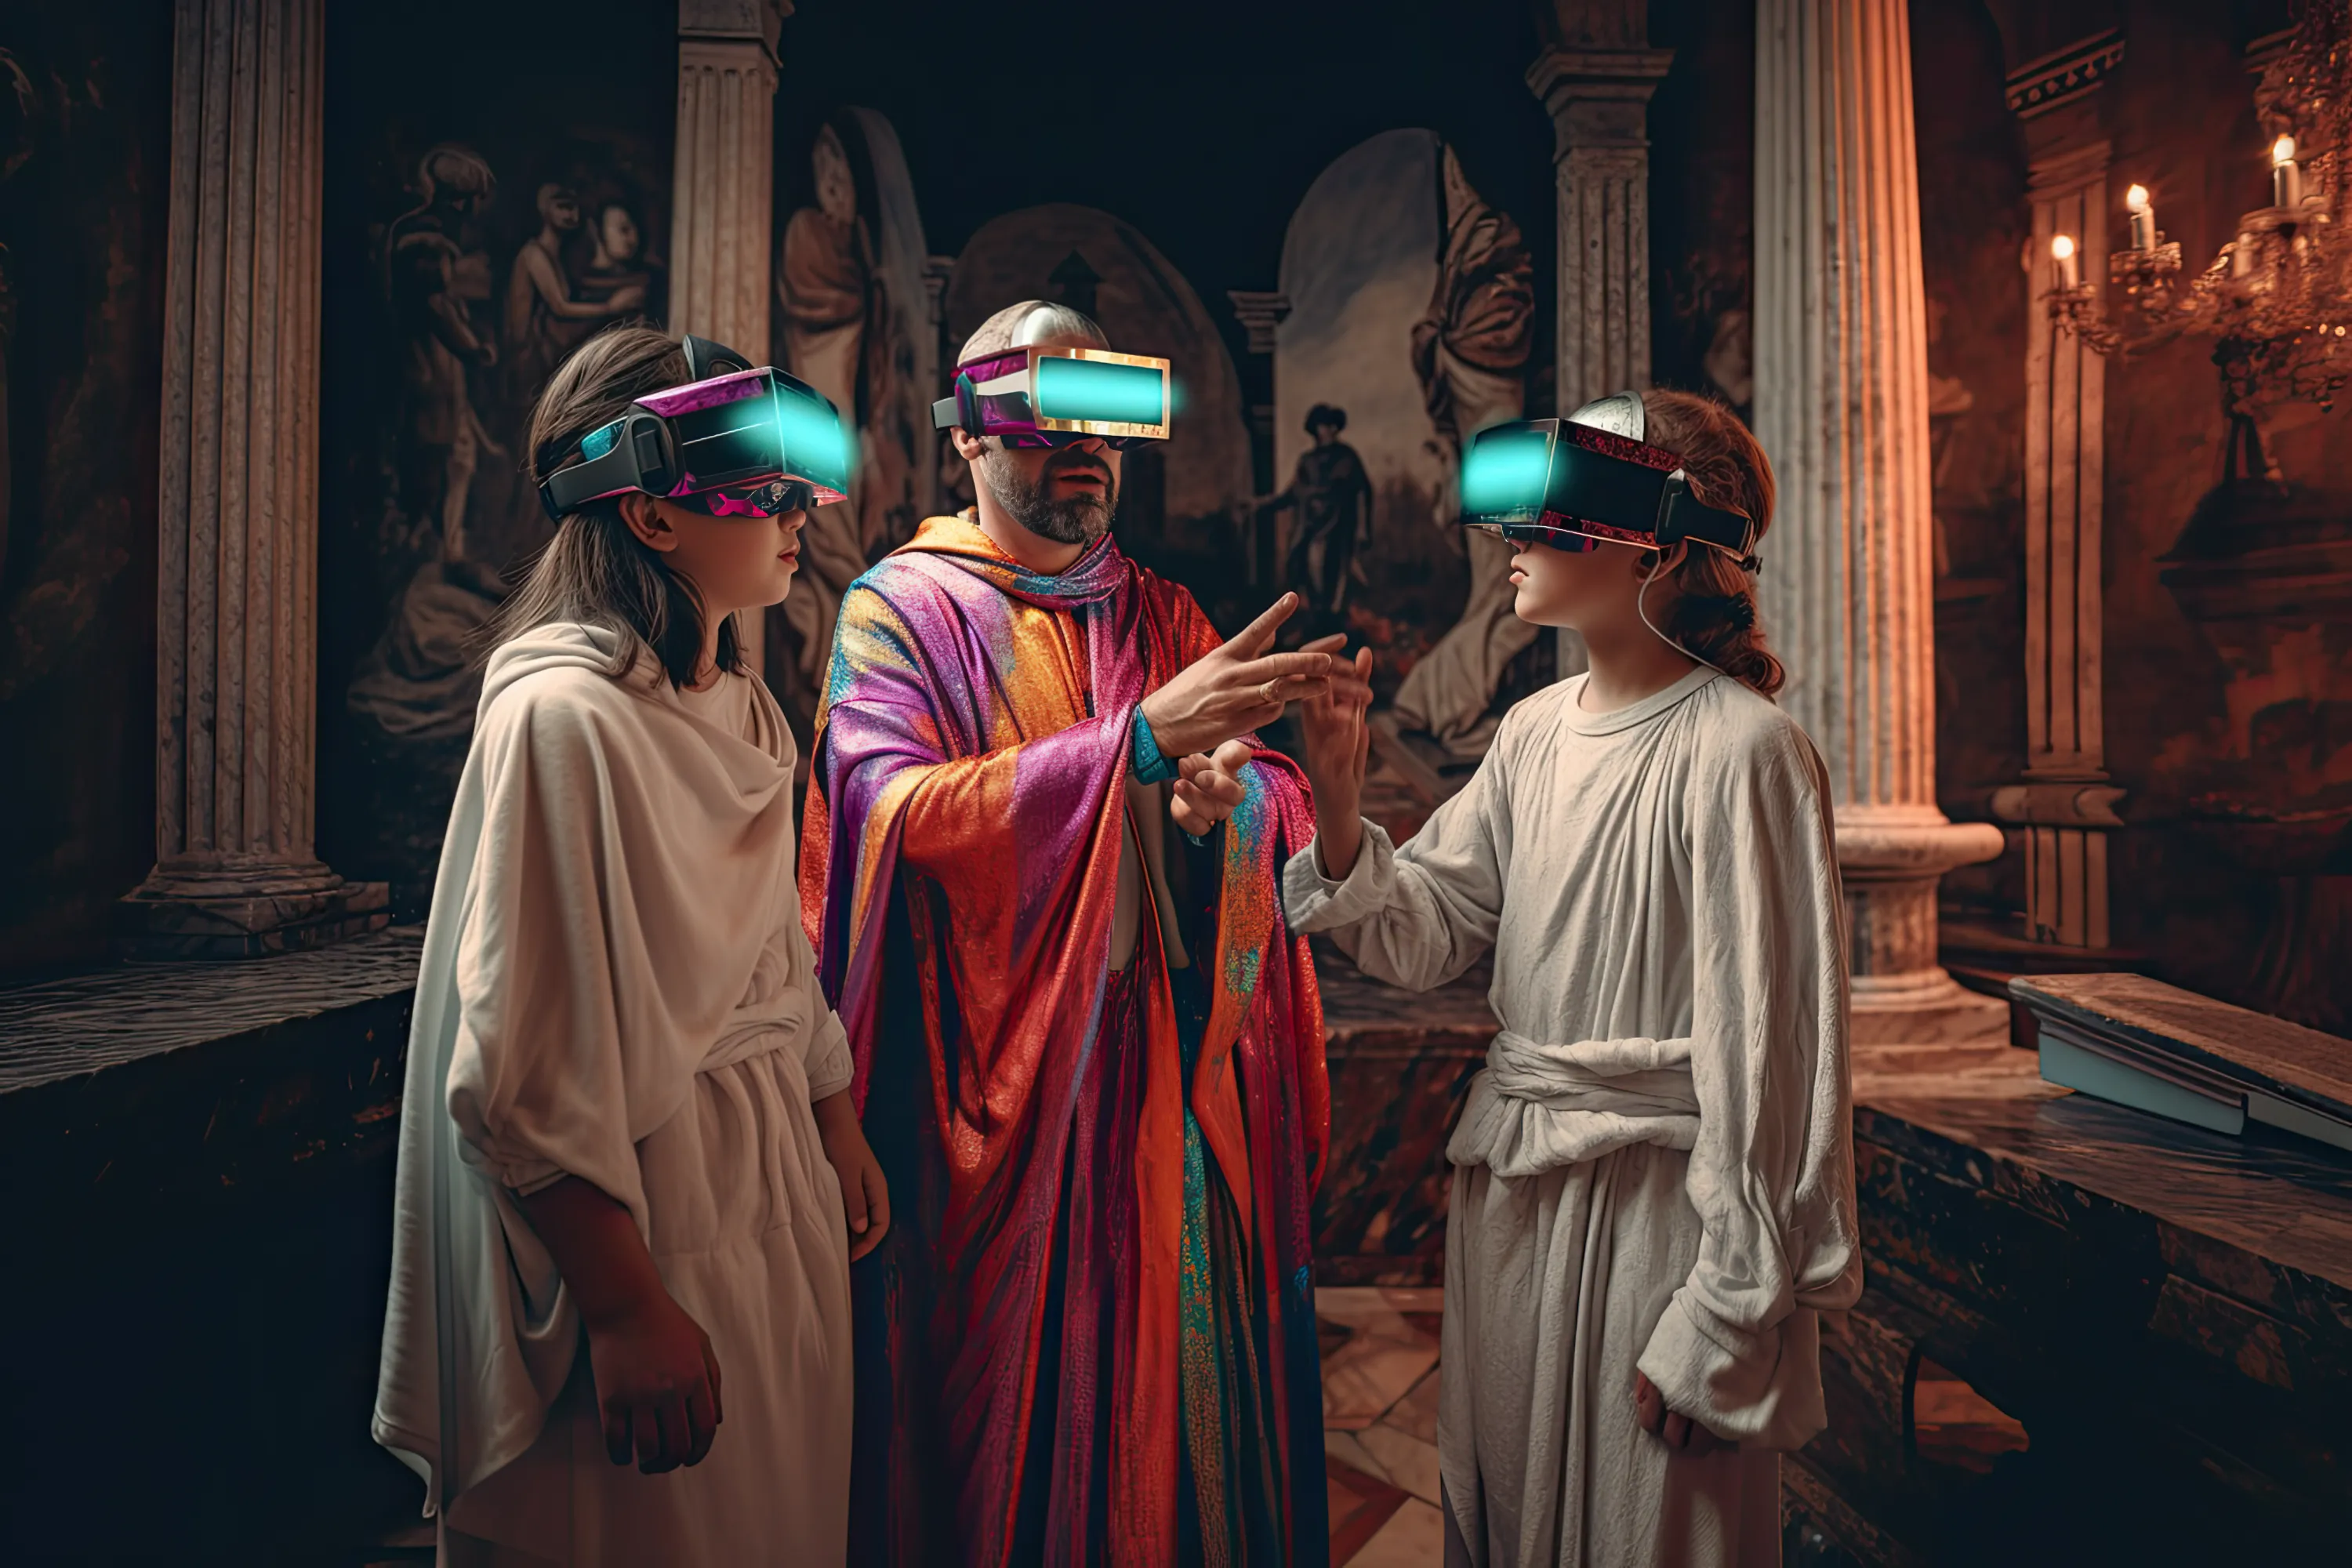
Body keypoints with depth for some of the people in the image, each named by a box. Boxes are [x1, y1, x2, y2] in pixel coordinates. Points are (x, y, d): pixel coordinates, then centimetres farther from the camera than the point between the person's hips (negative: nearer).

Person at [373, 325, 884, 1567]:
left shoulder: (743, 707, 7)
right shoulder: (564, 716, -20)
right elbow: (527, 1070, -21)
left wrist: (840, 1130, 15)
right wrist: (625, 1312, -18)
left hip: (777, 1185, 8)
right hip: (639, 1218, -8)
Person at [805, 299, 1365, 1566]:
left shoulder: (1162, 615, 11)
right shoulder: (900, 609, -3)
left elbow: (1281, 809, 3)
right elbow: (890, 812, -21)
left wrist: (1225, 794, -21)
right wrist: (1144, 738, -28)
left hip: (1168, 1073, 4)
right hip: (986, 1075, -4)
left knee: (1172, 1361, 13)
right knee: (999, 1397, 8)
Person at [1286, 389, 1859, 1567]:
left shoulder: (1737, 750, -17)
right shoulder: (1535, 730, 4)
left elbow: (1768, 1047, -17)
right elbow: (1425, 933, 5)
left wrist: (1721, 1322, -13)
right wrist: (1339, 816, -13)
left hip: (1657, 1199, -6)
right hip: (1510, 1191, 7)